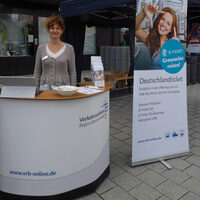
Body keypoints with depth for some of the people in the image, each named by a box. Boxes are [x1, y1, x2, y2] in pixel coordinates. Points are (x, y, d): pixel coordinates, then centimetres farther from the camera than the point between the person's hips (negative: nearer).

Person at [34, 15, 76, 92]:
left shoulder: (69, 48, 2)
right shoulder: (41, 48, 7)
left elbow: (72, 72, 3)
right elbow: (37, 72, 10)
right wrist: (36, 90, 4)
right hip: (45, 87, 1)